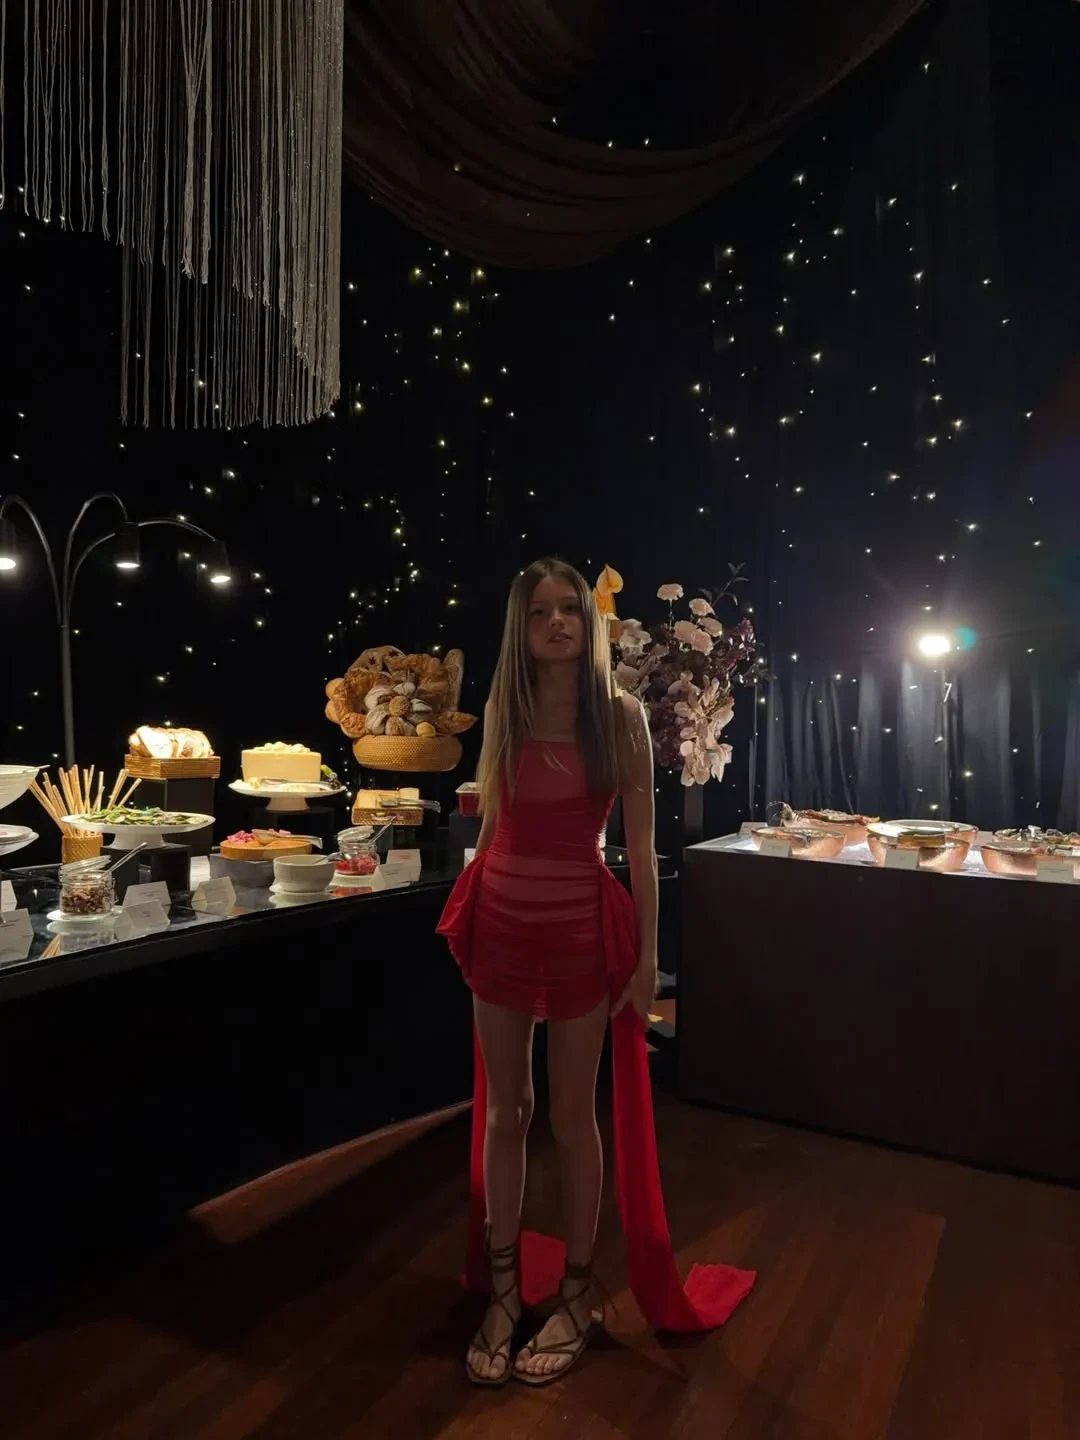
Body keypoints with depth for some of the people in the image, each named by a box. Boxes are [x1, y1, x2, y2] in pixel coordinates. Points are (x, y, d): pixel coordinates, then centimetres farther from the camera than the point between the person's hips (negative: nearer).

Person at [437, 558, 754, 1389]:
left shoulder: (620, 716, -7)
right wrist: (468, 914, 15)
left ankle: (577, 1295, 31)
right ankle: (503, 1292, 32)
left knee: (572, 1117, 11)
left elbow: (640, 842, -6)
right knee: (503, 1112, 13)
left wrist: (647, 951, -8)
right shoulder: (502, 711, 2)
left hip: (581, 928, -3)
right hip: (501, 924, 3)